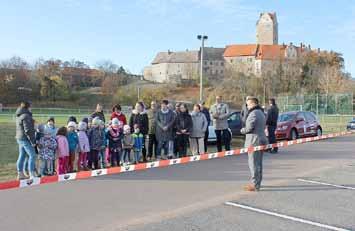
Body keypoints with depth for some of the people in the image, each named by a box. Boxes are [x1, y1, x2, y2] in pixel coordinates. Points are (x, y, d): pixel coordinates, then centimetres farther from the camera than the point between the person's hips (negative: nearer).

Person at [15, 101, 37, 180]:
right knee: (32, 155, -4)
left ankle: (20, 174, 20)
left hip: (19, 138, 10)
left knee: (21, 156, 14)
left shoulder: (19, 116, 14)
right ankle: (32, 174, -3)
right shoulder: (26, 116, -16)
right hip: (26, 139, -10)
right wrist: (33, 141, -17)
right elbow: (27, 130, -20)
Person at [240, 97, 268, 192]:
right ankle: (257, 183, 25)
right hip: (261, 140, 11)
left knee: (253, 163, -6)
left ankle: (255, 185, -4)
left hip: (254, 141, -10)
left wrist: (242, 130, 1)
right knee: (259, 163, 16)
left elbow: (249, 128, -21)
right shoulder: (261, 113, 18)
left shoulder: (253, 114, -15)